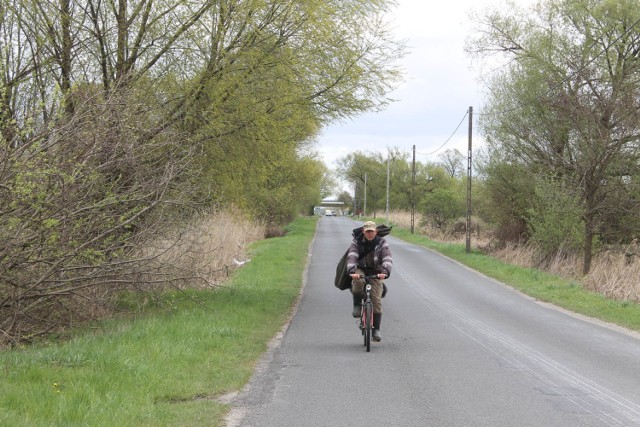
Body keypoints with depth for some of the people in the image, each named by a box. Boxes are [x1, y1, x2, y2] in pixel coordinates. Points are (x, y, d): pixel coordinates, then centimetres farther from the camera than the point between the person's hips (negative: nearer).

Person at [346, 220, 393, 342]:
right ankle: (357, 305, -14)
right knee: (358, 282, -37)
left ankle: (376, 330, -4)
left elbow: (388, 259, -18)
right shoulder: (357, 242, -5)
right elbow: (351, 257, -20)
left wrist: (385, 272, -38)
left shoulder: (381, 243, -5)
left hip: (375, 273, 0)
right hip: (360, 270, 0)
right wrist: (352, 271, -39)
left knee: (377, 301, -10)